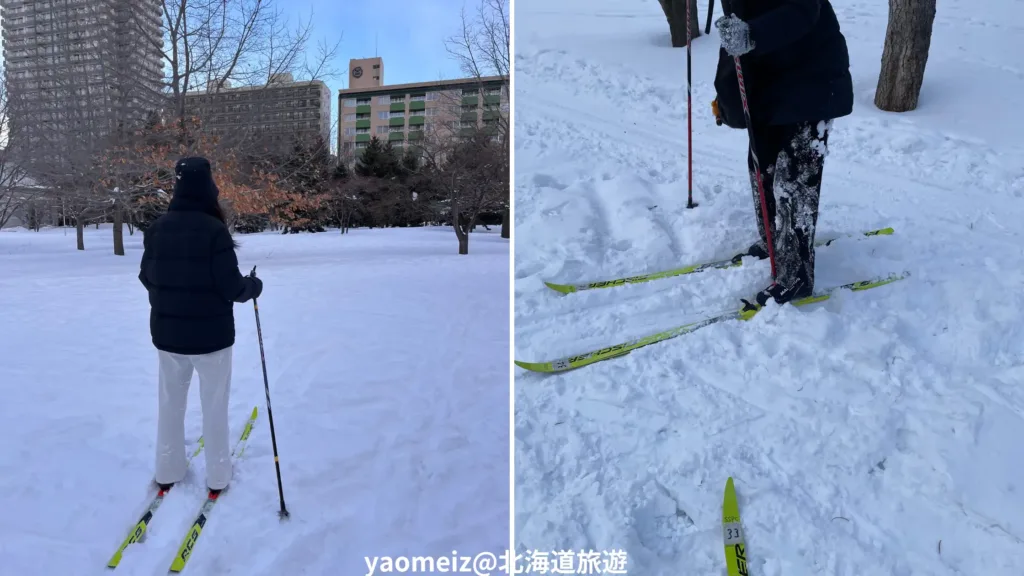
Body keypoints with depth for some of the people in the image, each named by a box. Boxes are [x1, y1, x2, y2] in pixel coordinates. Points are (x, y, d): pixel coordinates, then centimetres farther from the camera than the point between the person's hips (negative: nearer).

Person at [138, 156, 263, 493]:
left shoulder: (157, 228, -4)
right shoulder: (213, 229, -19)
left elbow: (146, 278, 7)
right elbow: (231, 287, -20)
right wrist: (254, 286, 2)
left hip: (166, 333, 5)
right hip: (211, 335, -4)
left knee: (170, 403, 19)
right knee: (214, 406, 10)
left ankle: (167, 472, 30)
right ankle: (217, 476, 21)